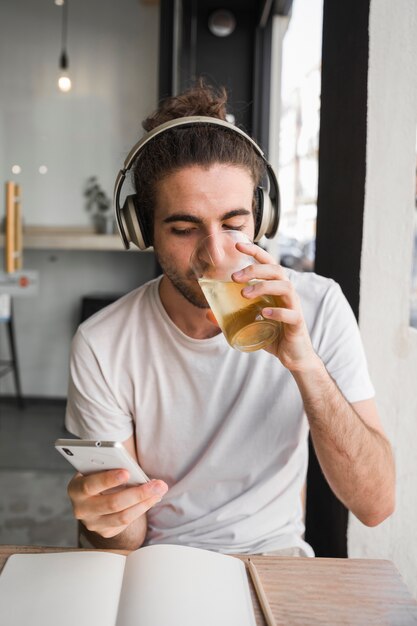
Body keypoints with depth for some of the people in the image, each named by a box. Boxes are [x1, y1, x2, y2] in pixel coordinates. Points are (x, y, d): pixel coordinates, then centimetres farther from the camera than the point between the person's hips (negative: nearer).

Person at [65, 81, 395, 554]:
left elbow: (375, 506, -16)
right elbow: (125, 538, -8)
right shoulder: (102, 347, -15)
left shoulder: (316, 308, -14)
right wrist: (101, 513, -32)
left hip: (276, 553, 1)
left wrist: (306, 365, -30)